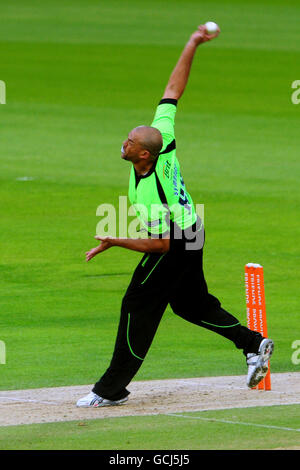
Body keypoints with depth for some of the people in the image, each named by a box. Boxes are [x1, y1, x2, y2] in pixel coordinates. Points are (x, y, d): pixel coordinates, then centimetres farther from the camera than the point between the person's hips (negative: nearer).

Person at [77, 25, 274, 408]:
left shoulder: (148, 193, -33)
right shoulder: (162, 136, -16)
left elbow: (161, 244, -29)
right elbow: (174, 89, -10)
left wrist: (115, 243, -27)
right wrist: (192, 45, -10)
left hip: (173, 252, -9)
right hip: (192, 237, 9)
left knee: (137, 308, -3)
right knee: (192, 304, 22)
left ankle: (112, 389, 1)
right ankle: (253, 344, 22)